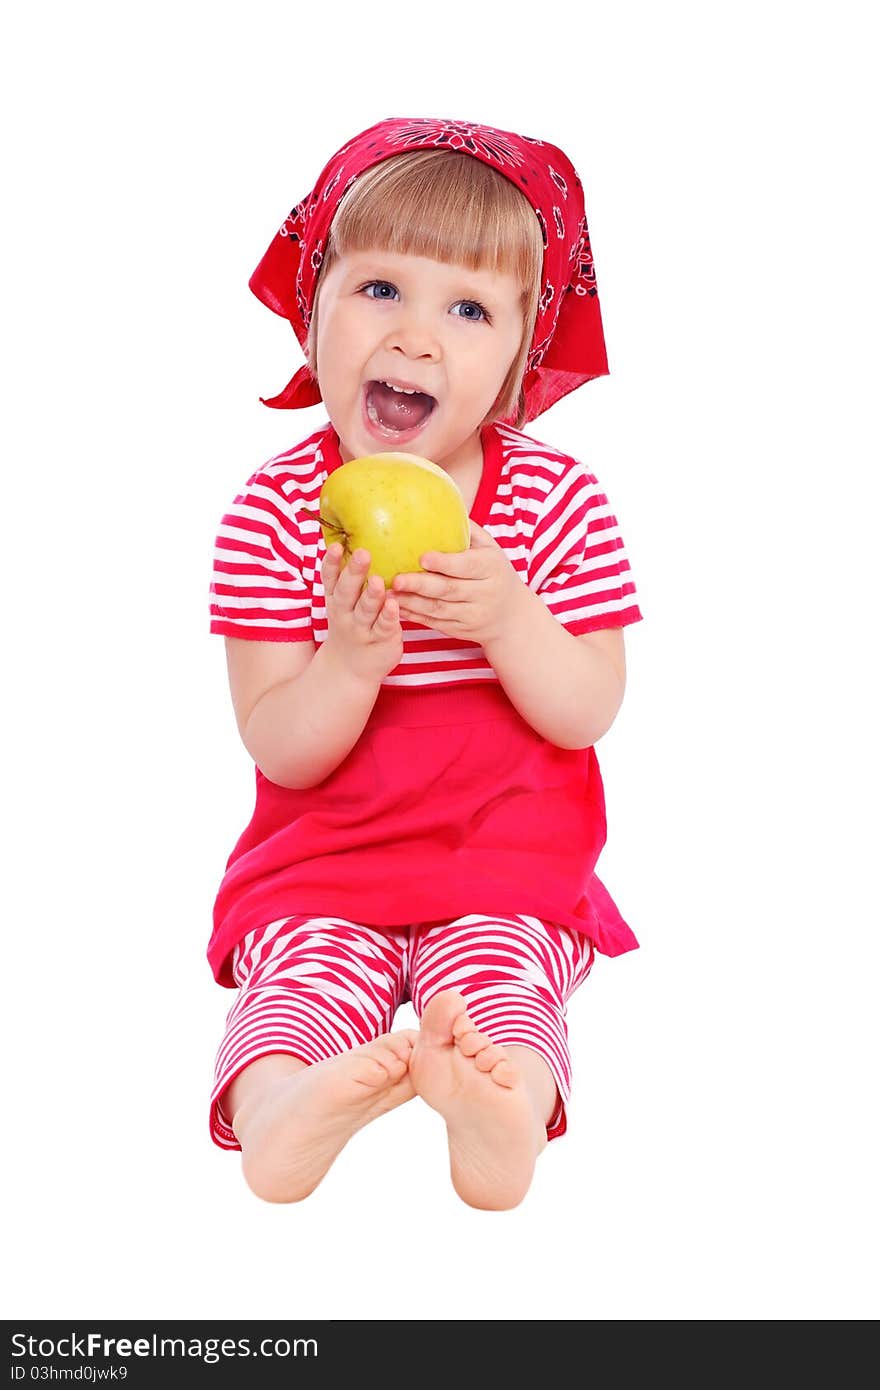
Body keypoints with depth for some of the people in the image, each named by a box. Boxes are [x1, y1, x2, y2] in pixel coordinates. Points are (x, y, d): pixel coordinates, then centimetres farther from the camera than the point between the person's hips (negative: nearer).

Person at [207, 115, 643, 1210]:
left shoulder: (556, 496, -5)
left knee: (494, 973, -27)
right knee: (310, 972, -27)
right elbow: (280, 751, -10)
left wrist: (508, 620, -27)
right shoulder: (275, 509, -8)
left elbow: (588, 716, -7)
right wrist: (351, 659, -31)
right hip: (323, 861, 0)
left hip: (513, 854, 0)